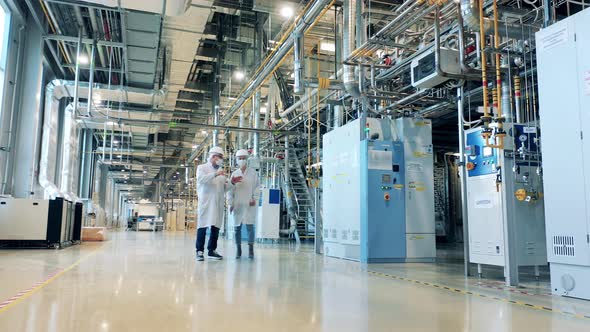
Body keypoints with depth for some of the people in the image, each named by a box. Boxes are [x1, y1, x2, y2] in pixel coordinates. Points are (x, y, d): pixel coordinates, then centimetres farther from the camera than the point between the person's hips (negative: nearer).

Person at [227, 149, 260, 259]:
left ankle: (250, 250, -2)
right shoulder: (234, 174, 8)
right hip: (237, 204, 2)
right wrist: (230, 203, 2)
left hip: (249, 204, -2)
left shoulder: (253, 173, 4)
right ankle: (238, 249, 13)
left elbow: (256, 187, 5)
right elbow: (230, 190, 8)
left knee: (250, 226, -7)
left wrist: (254, 199, -7)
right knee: (237, 227, 5)